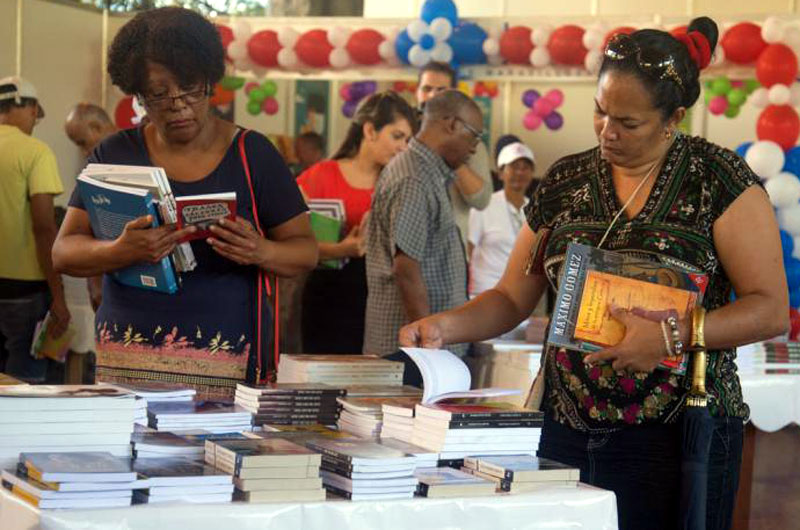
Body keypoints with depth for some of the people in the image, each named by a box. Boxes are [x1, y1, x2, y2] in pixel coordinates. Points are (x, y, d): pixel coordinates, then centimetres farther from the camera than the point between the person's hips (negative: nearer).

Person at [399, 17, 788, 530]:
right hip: (566, 429, 4)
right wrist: (444, 326, -5)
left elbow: (772, 309, -8)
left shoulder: (717, 179, -4)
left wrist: (674, 335, -21)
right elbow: (512, 298, 13)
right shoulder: (564, 182, 9)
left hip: (676, 433, -4)